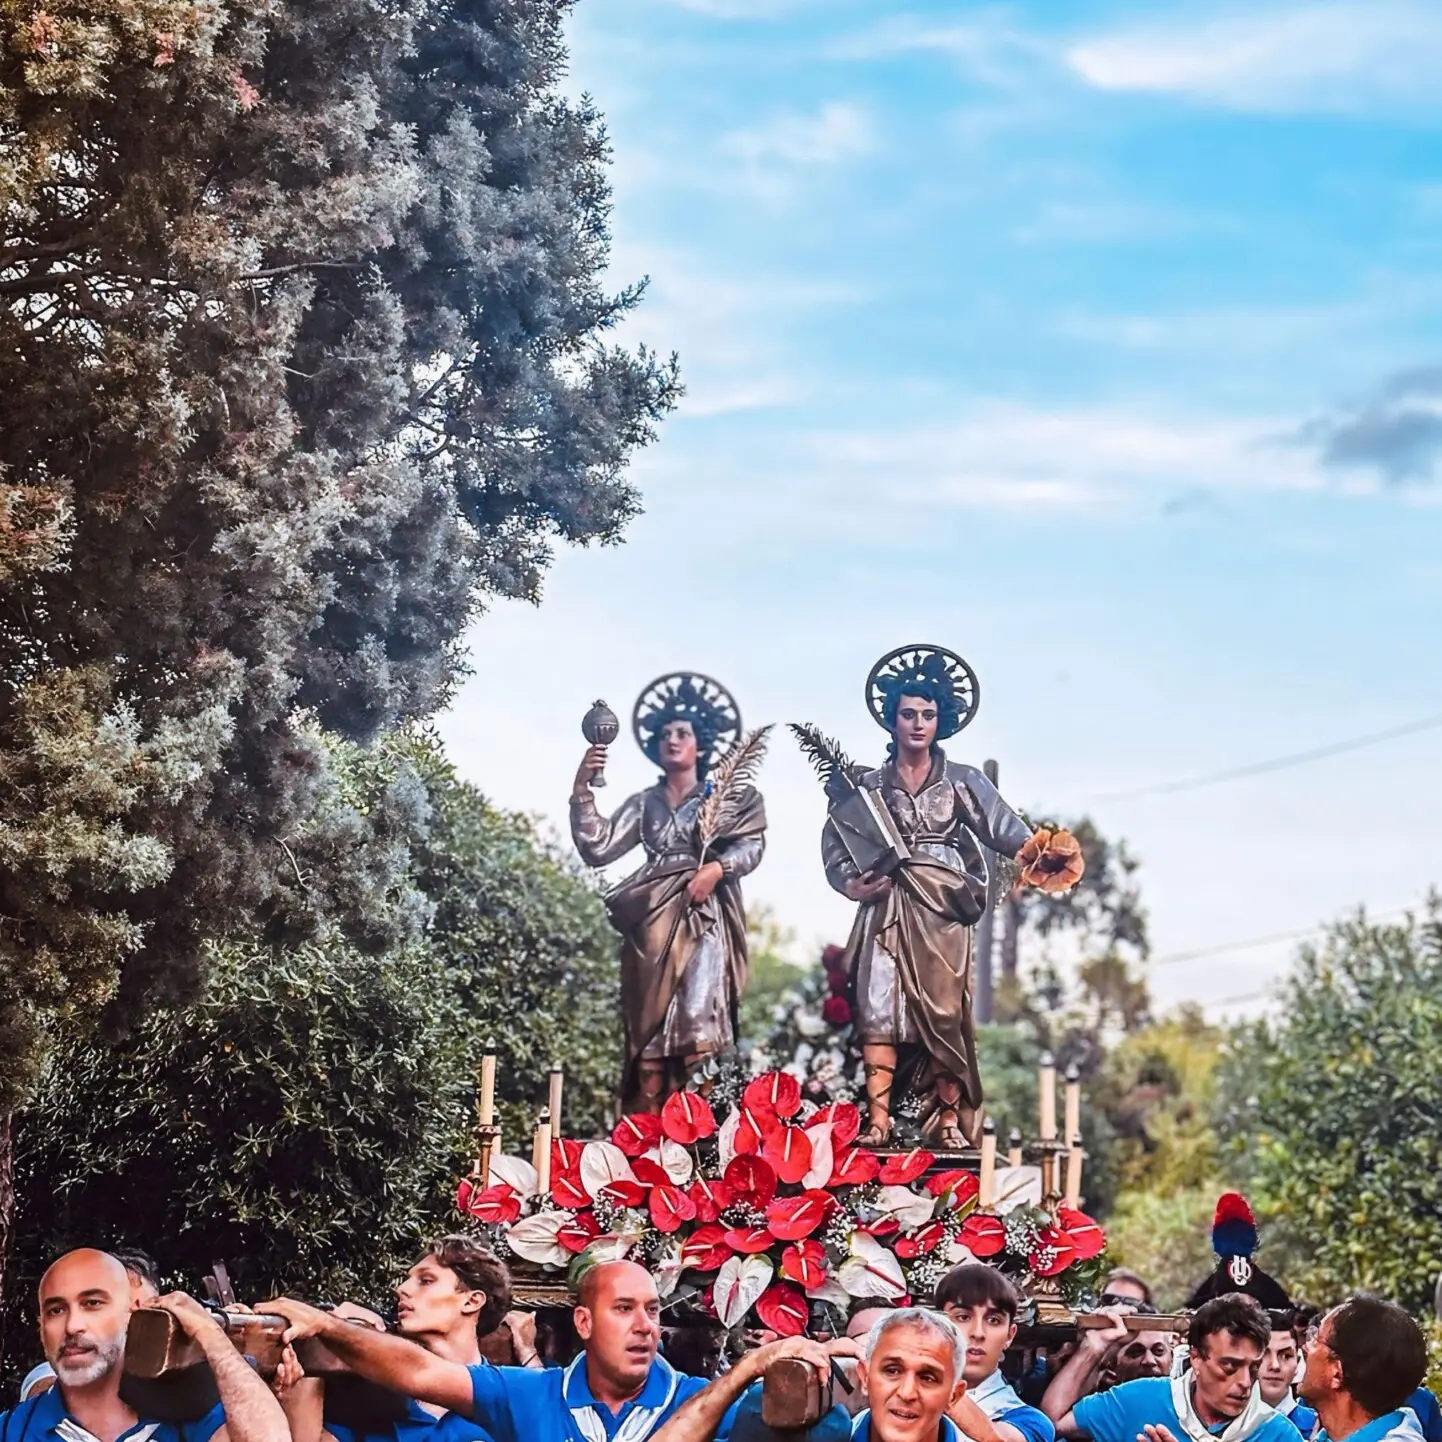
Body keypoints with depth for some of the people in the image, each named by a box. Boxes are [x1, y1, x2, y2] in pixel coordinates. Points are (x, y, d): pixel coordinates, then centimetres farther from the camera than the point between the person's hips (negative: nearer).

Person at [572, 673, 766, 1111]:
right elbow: (597, 848, 7)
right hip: (652, 922, 3)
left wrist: (718, 867, -18)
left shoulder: (725, 797, 13)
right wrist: (582, 791, -2)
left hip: (704, 919, -2)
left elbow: (752, 843, 0)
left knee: (698, 1021, -17)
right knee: (649, 1033, -4)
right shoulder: (643, 805, 18)